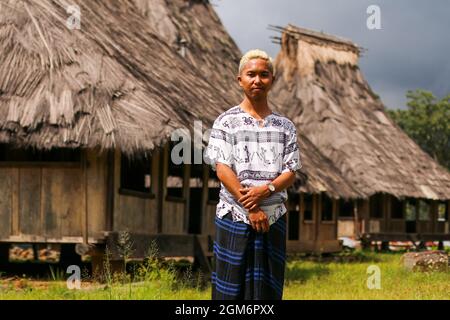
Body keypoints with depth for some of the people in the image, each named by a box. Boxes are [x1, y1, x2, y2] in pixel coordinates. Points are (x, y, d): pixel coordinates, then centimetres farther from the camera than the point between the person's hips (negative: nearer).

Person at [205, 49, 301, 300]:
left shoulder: (285, 126, 10)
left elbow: (291, 173, 3)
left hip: (273, 217, 3)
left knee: (267, 286, 3)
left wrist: (265, 190, -17)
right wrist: (250, 208, -15)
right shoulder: (226, 122, 2)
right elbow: (222, 169, -7)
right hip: (235, 214, -2)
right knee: (231, 284, -2)